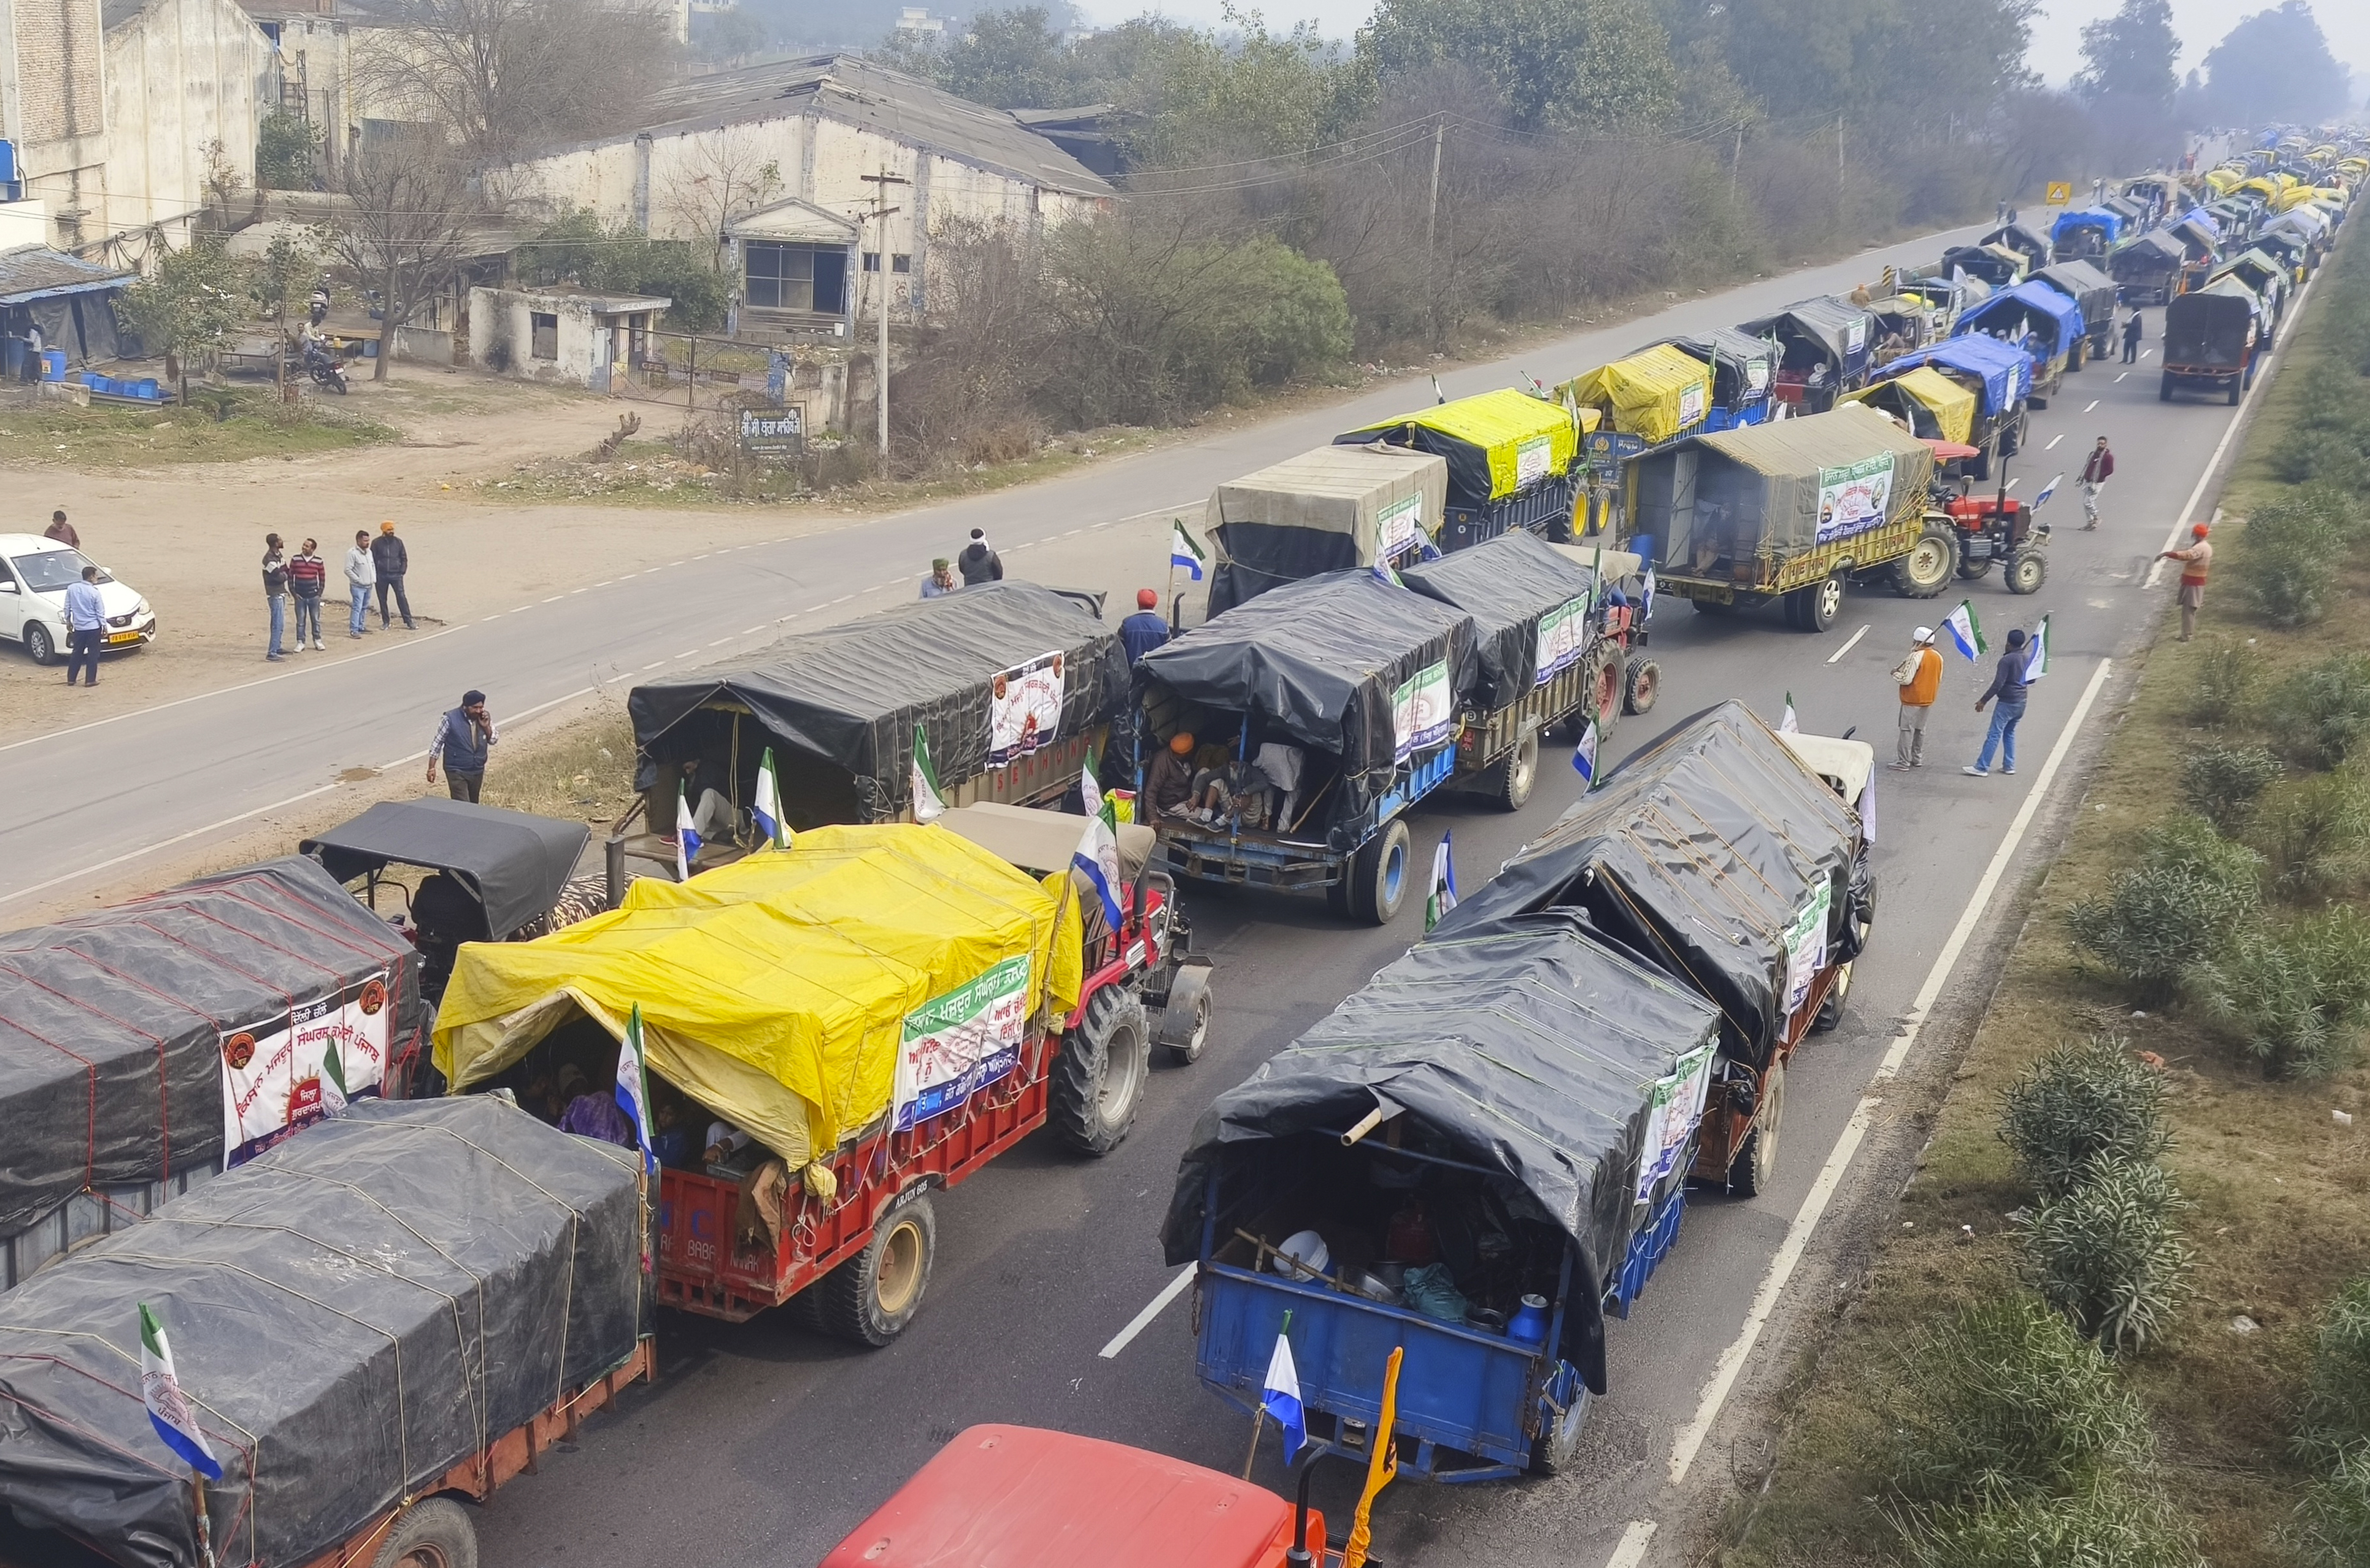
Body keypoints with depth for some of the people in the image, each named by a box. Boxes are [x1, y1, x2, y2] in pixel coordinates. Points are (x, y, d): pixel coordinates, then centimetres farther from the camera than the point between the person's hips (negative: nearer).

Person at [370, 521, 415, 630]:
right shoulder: (377, 543, 0)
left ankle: (409, 621, -3)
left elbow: (404, 558, 10)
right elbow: (372, 559, 3)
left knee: (401, 597, -6)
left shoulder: (398, 542, 4)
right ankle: (386, 622, 17)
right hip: (381, 576, 0)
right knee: (382, 599, 6)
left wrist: (402, 571, -1)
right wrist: (375, 573, -4)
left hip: (396, 575, 0)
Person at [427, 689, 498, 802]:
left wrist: (486, 727, -16)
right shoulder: (450, 719, -17)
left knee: (473, 806, 17)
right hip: (457, 772, -5)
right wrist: (432, 768, -9)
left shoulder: (485, 718, -4)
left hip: (478, 771, 5)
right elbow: (437, 743, -8)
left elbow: (493, 740, 4)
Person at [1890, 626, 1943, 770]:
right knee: (1920, 730, 18)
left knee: (1907, 730, -2)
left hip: (1912, 701, -8)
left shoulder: (1916, 657, -20)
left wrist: (1895, 673, -5)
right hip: (1928, 700, 8)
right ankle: (1918, 759, 24)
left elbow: (1906, 679, -21)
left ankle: (1903, 762, 0)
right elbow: (1939, 680, 13)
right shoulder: (1938, 658, 5)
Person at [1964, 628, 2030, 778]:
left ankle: (1982, 768, -8)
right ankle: (2009, 766, 20)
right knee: (2009, 733, 21)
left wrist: (1983, 700, -15)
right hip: (2021, 703, 8)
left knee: (1994, 735, -7)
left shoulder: (2007, 660, -17)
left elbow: (1998, 684, -20)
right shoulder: (2028, 658, 5)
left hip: (2007, 703, -8)